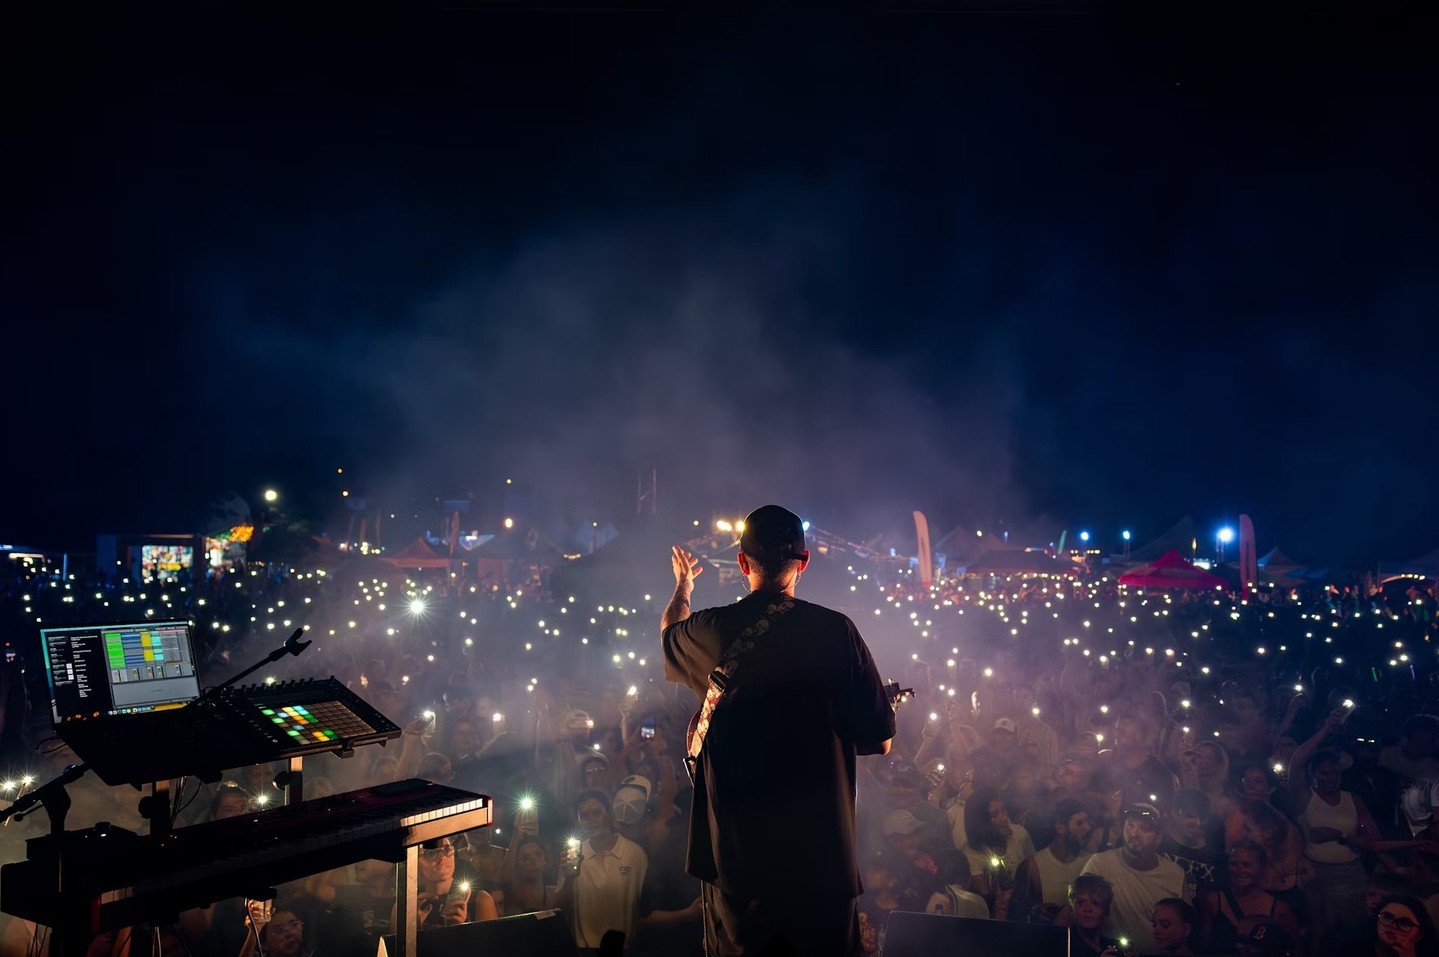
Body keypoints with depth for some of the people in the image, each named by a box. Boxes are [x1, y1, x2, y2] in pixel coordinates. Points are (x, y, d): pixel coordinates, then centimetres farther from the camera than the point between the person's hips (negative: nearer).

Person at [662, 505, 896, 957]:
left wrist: (682, 587, 40)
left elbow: (670, 632, 20)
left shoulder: (710, 631, -5)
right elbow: (879, 741, -4)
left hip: (734, 855, 1)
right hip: (823, 857, 0)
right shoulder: (838, 631, -9)